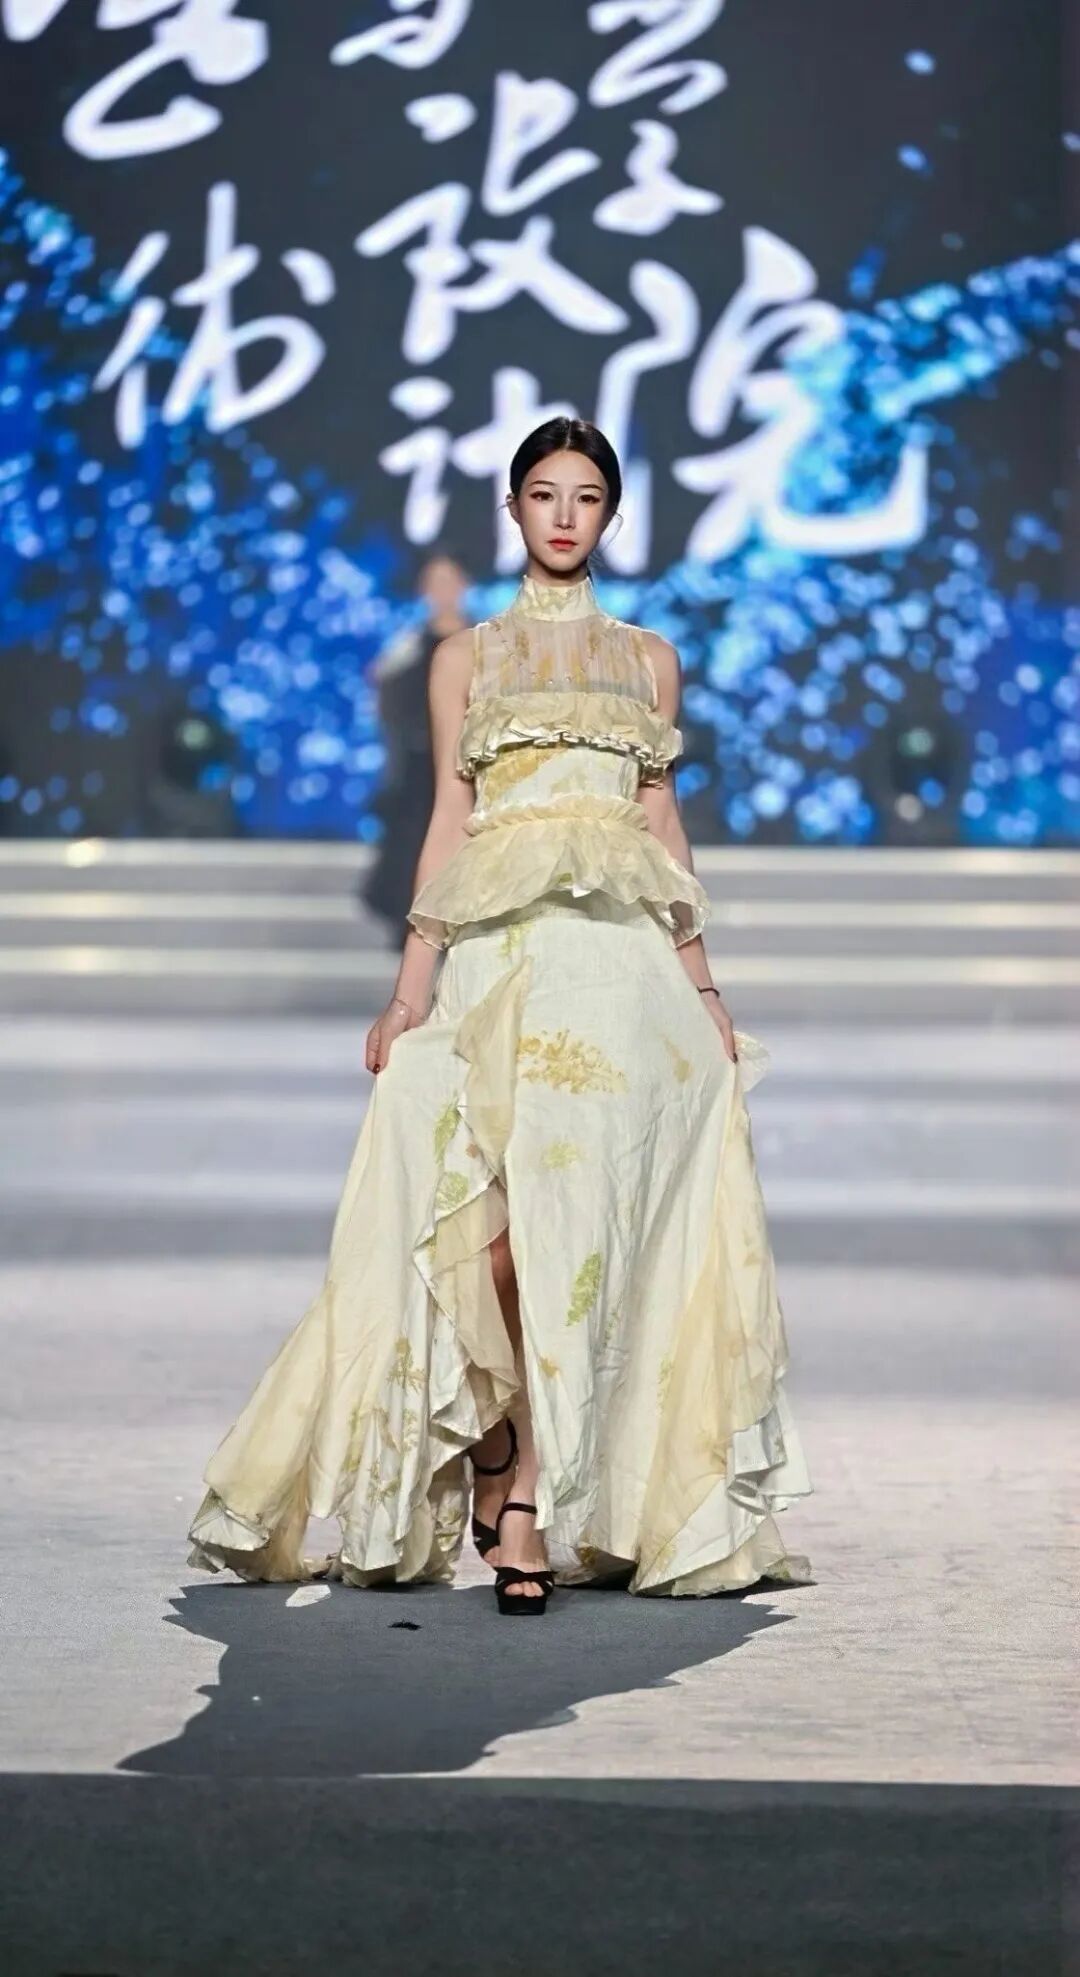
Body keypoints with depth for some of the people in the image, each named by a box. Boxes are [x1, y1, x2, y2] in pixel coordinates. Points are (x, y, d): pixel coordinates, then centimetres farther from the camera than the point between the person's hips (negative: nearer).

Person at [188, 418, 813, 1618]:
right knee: (497, 1212, -10)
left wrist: (705, 985, 10)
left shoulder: (649, 659, 17)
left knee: (576, 1202, -12)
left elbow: (663, 822, 16)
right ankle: (507, 1473, 7)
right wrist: (410, 989, 1)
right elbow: (448, 822, 9)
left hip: (621, 949, 0)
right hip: (498, 946, 0)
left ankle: (527, 1498, -13)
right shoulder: (467, 659, 13)